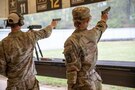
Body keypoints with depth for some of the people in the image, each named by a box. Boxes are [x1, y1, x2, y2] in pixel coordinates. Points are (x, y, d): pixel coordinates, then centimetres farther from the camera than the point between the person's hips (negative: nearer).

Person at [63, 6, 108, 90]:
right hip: (96, 80, 6)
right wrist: (104, 19, 45)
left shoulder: (71, 42, -18)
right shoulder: (93, 34, -2)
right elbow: (100, 29, 24)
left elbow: (72, 69, -18)